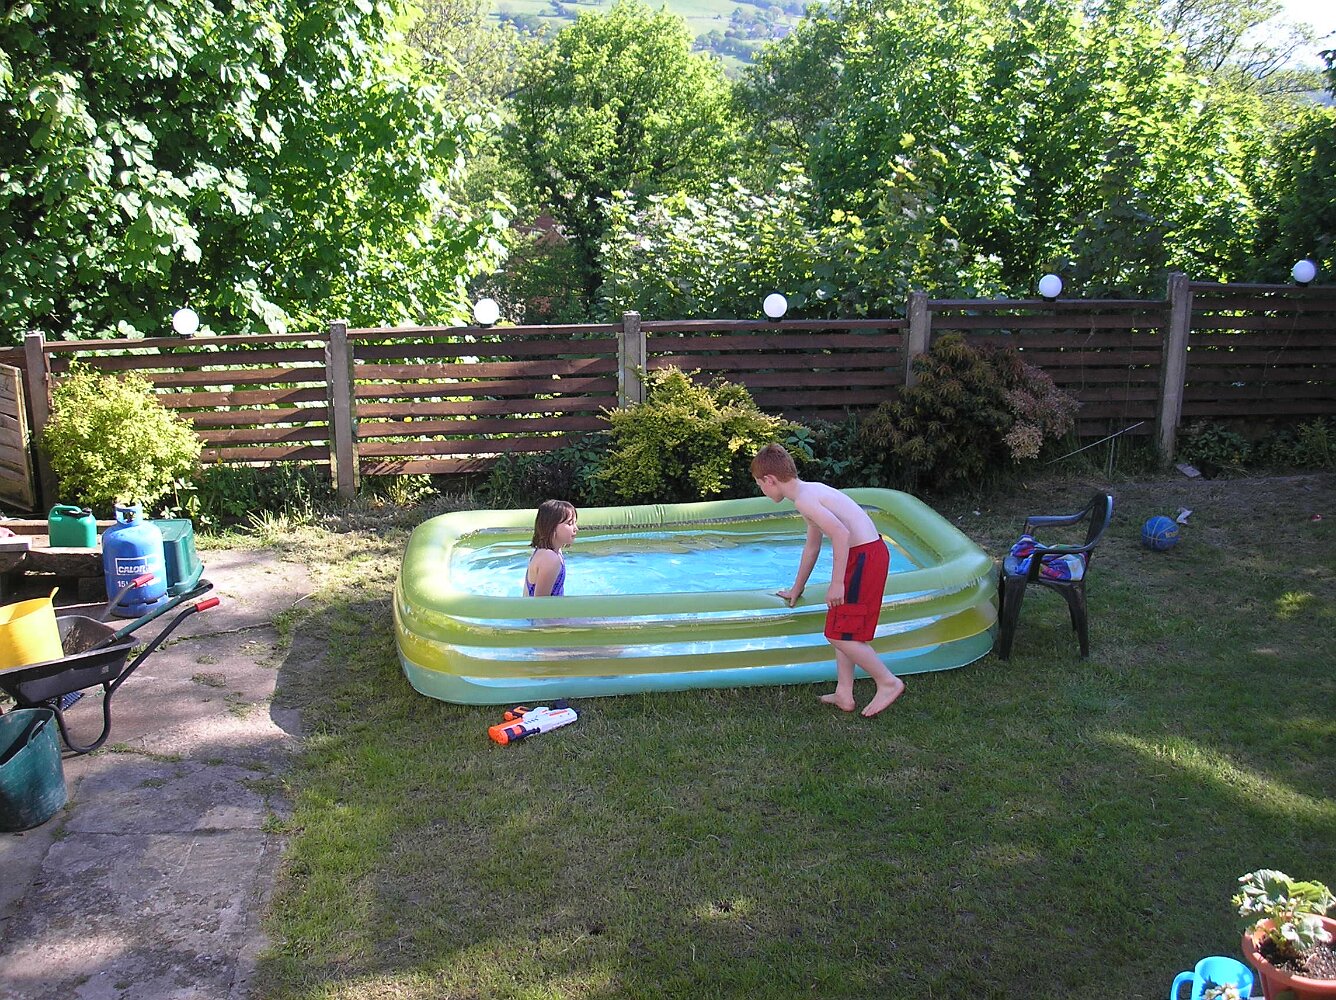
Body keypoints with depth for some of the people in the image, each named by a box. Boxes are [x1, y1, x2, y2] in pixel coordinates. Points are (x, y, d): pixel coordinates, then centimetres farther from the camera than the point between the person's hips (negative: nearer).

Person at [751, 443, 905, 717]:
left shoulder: (803, 499, -14)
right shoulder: (811, 491, 18)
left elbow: (841, 533, -26)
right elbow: (812, 545, 29)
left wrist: (837, 582, -20)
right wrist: (797, 588, 37)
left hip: (864, 557, -10)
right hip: (869, 552, 10)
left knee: (841, 635, -3)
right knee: (841, 630, 17)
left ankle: (888, 682, 9)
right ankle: (844, 694, 23)